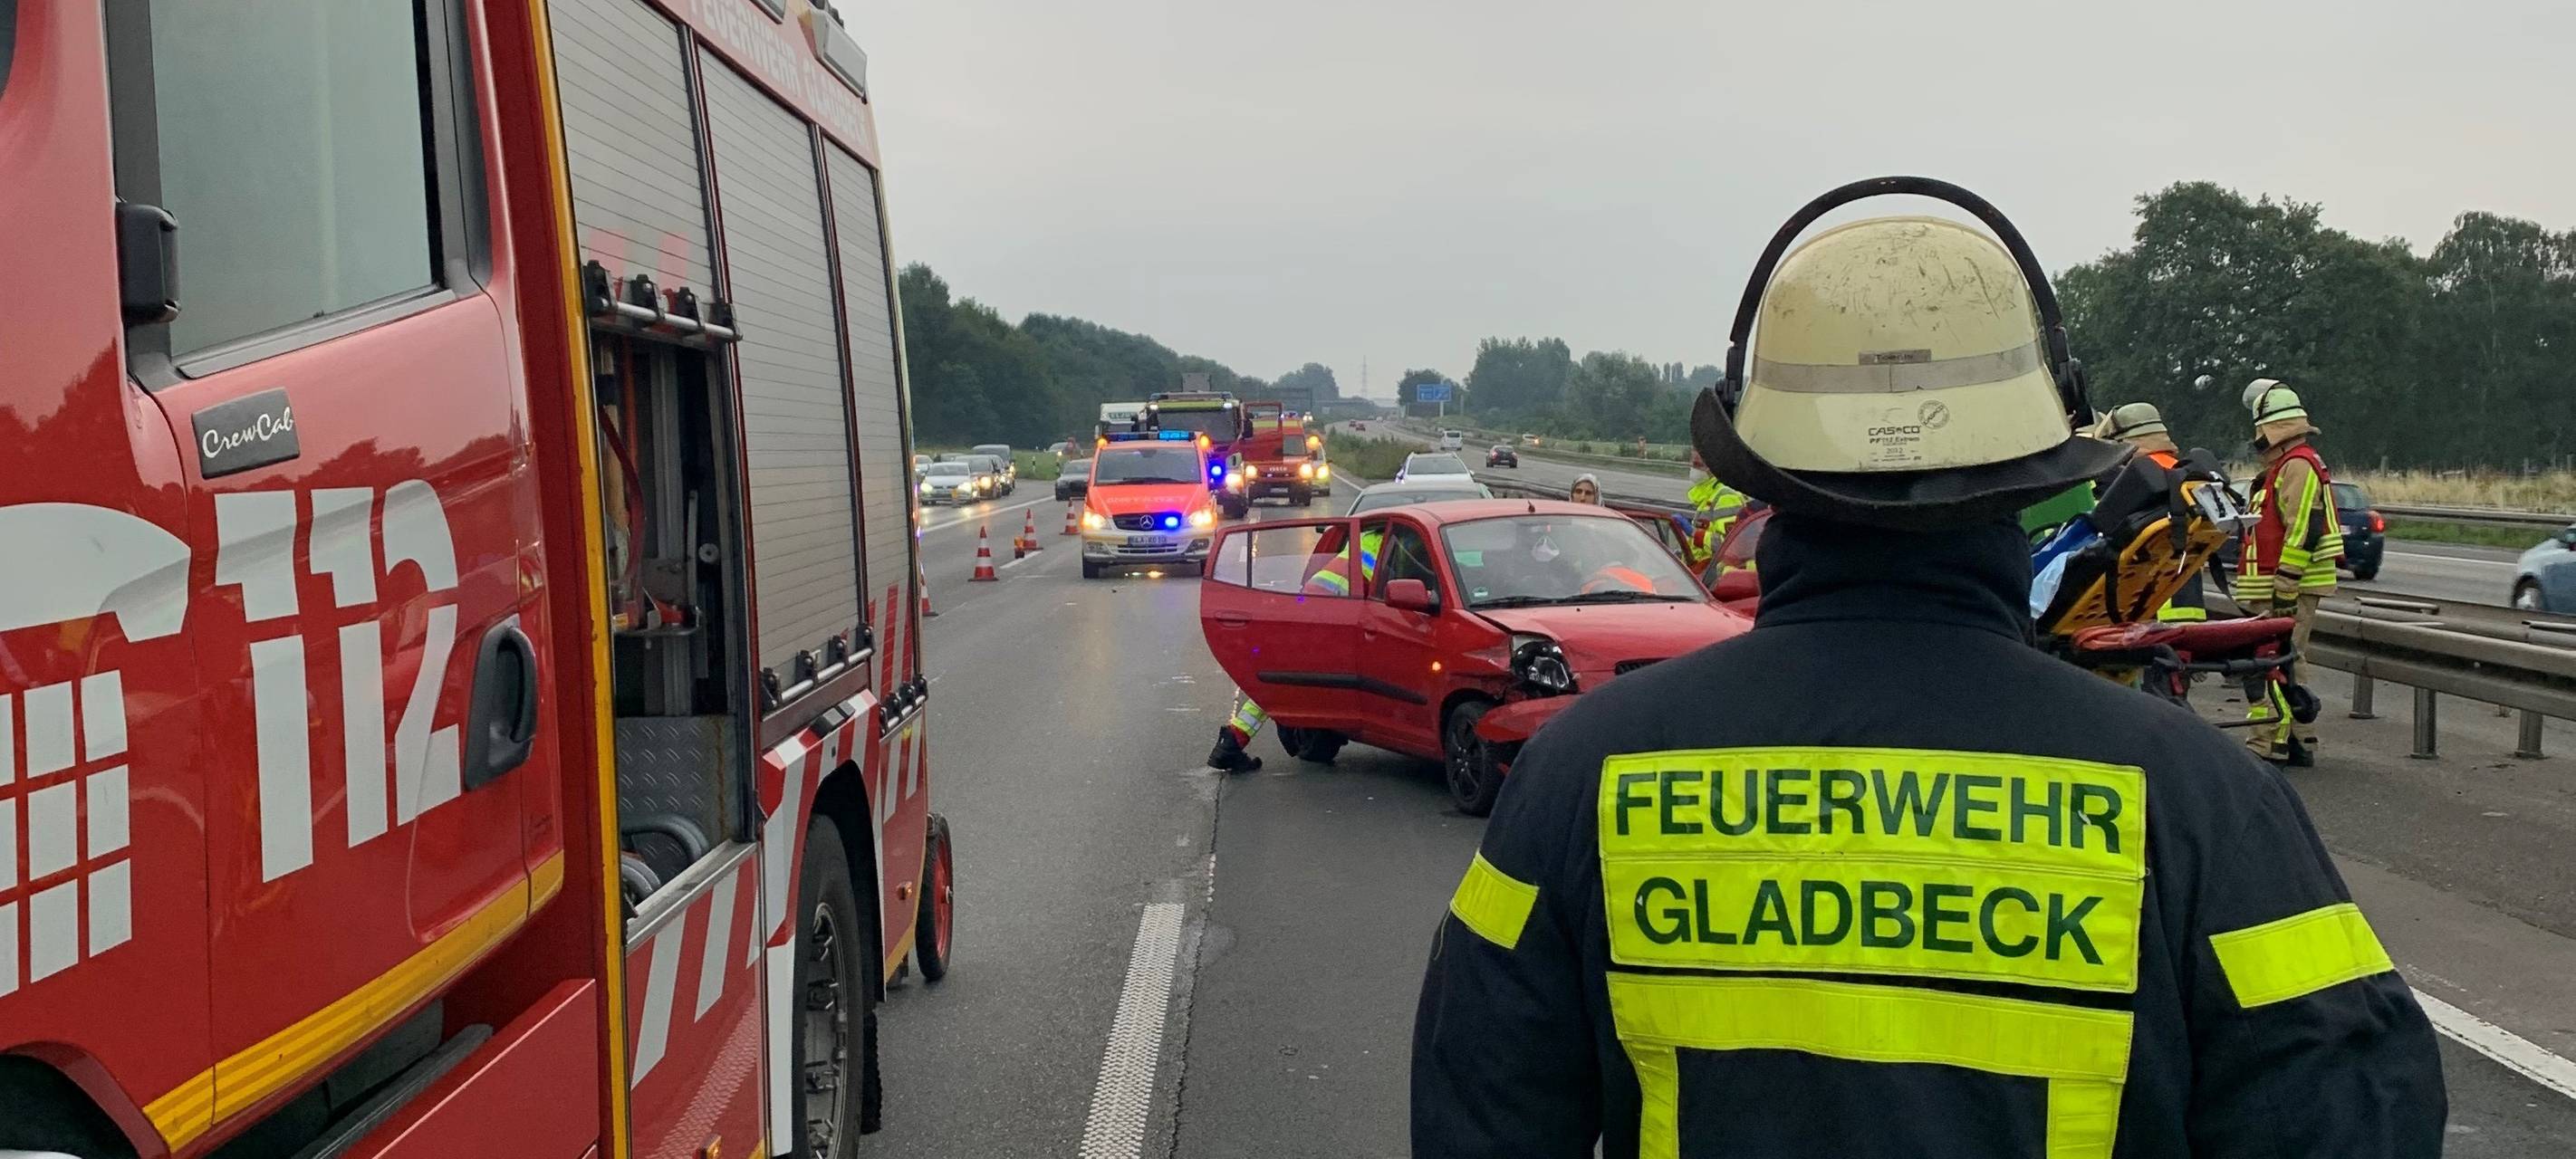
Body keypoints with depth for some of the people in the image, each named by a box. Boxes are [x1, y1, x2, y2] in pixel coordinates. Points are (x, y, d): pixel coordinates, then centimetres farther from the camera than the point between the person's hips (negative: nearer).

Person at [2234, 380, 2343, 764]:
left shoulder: (2297, 466, -14)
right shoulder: (2285, 466, 21)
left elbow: (2302, 530, -22)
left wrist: (2284, 588, -23)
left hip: (2290, 589, -11)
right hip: (2280, 588, 11)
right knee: (2288, 663, 15)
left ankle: (2267, 745, -15)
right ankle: (2299, 742, 21)